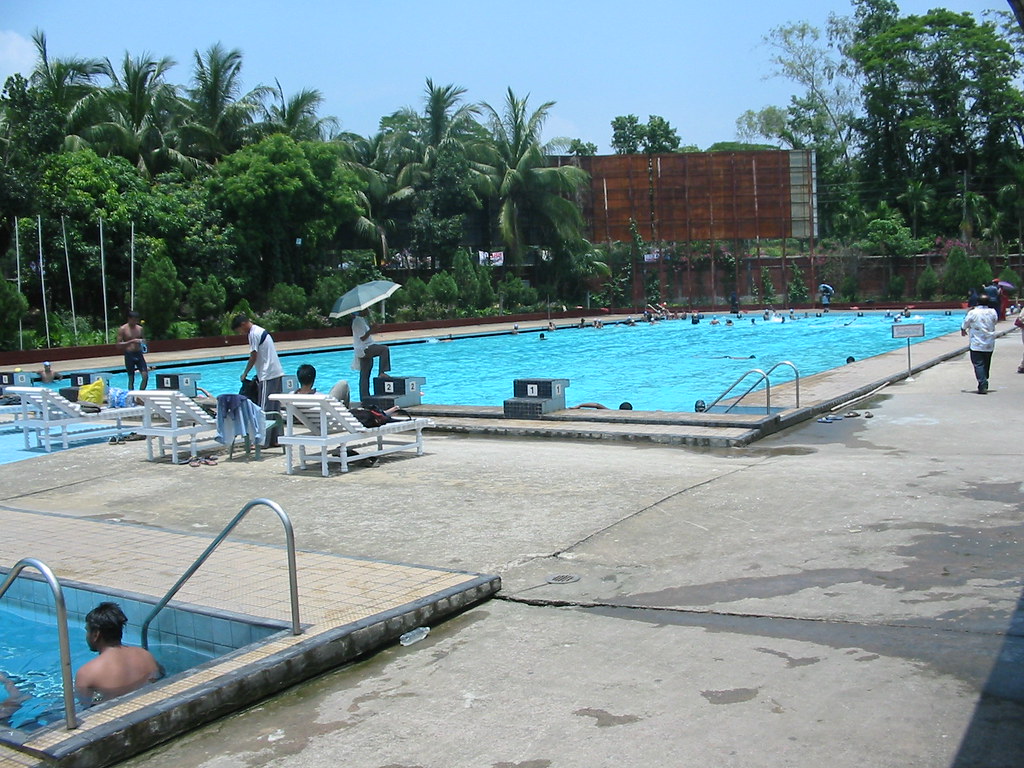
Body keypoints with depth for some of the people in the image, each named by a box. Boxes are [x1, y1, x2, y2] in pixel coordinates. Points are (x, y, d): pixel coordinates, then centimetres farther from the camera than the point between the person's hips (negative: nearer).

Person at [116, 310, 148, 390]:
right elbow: (118, 345, -8)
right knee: (131, 378, 2)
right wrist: (131, 341, -20)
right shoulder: (122, 329, -4)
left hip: (139, 354, 4)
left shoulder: (140, 329, 9)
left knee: (145, 375, -7)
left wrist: (143, 342, -3)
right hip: (129, 355, -3)